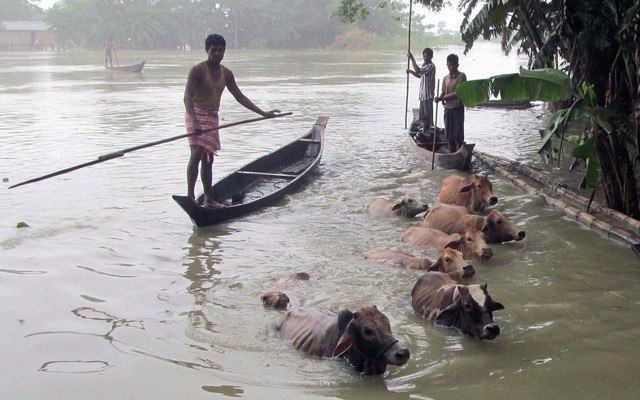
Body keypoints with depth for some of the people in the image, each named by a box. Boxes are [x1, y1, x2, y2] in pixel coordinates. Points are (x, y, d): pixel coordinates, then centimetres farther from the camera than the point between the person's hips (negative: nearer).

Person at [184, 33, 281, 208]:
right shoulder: (198, 70, -11)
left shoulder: (226, 74, 9)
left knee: (208, 158, 9)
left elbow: (240, 97, 14)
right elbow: (187, 97, -19)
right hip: (196, 114, -6)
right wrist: (194, 121, -33)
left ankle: (209, 199, 14)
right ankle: (190, 195, -23)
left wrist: (263, 113, 10)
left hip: (212, 117, 7)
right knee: (197, 153, -20)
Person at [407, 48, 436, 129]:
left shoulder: (431, 66, -15)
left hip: (428, 95, -9)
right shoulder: (424, 65, 14)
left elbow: (418, 71, -28)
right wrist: (411, 71, 12)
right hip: (422, 94, 9)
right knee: (422, 116, 13)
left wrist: (412, 58, -23)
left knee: (428, 115, -8)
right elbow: (419, 75, 30)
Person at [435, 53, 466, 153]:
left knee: (458, 134, -7)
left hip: (458, 108, -6)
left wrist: (444, 97, -6)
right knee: (449, 134, 8)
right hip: (447, 109, 6)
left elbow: (458, 93, -12)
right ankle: (452, 154, 16)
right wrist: (439, 98, -12)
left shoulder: (461, 76, -5)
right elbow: (443, 93, 10)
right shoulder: (445, 78, 12)